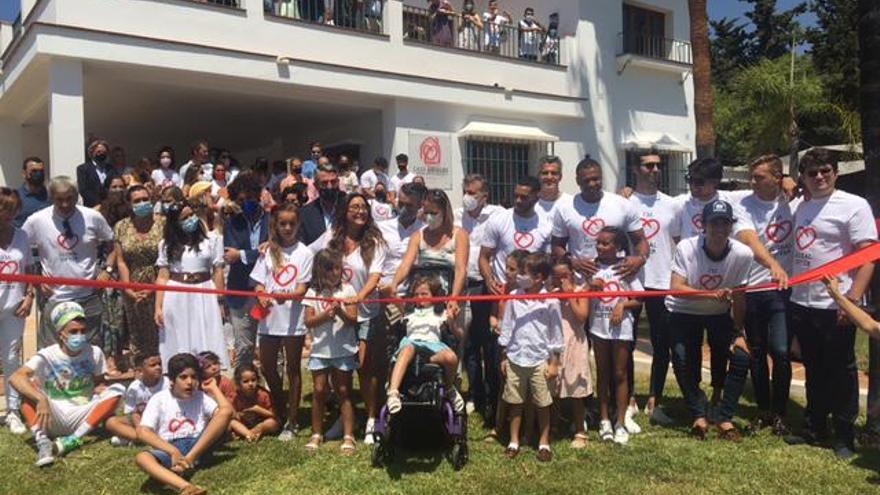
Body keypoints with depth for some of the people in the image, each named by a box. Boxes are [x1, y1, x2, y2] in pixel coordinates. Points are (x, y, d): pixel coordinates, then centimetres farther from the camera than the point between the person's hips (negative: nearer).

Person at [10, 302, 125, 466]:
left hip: (82, 418, 2)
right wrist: (41, 399, -41)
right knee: (28, 385, -23)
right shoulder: (47, 356, -10)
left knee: (117, 389, -20)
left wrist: (107, 404, -14)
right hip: (53, 419, -2)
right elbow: (16, 377, -25)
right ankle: (42, 441, -36)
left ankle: (71, 441, -28)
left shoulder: (94, 353, -2)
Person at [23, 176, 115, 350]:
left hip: (89, 298, 1)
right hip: (54, 299, -1)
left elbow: (111, 244, 10)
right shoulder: (36, 221, -6)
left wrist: (108, 270, -3)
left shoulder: (93, 217, -4)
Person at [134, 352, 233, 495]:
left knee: (225, 412, -18)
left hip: (199, 447, 2)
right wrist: (173, 451, -23)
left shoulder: (201, 397, 8)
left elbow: (227, 410, -10)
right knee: (141, 458, -35)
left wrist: (213, 389, 2)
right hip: (169, 450, -1)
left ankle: (190, 459, -27)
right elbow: (143, 432, -11)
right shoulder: (158, 399, 3)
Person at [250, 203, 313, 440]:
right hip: (269, 318, 3)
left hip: (293, 319, -3)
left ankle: (291, 423, 13)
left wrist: (285, 295, -25)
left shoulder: (304, 253, 0)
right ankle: (279, 414, 29)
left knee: (292, 370, 5)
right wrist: (262, 298, -16)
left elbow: (302, 288, -6)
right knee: (267, 367, 9)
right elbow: (258, 283, 6)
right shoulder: (268, 252, 9)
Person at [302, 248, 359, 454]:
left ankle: (348, 436, 7)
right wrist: (325, 315, -19)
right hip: (320, 349, 1)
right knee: (319, 391, 4)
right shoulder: (313, 292, 1)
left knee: (344, 391, 4)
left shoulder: (347, 289, -2)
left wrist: (340, 312, -24)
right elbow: (308, 321, -4)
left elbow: (353, 320, -6)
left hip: (344, 350, -1)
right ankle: (316, 434, 18)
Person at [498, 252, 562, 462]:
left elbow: (556, 333, -3)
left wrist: (554, 363, -2)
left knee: (543, 404, 9)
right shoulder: (513, 297, -2)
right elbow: (506, 327, 6)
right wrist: (504, 357, 7)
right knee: (515, 402, 12)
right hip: (515, 358, 2)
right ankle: (514, 442, 24)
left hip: (540, 360, -2)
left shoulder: (550, 301, -9)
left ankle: (544, 443, 23)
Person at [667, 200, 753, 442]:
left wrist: (739, 333, -4)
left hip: (720, 314, 2)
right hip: (684, 313, -2)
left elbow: (738, 296, -9)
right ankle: (699, 416, 13)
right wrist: (712, 294, -47)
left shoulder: (742, 254, -21)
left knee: (741, 357, -11)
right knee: (684, 362, -10)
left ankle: (725, 419, 6)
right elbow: (675, 288, -33)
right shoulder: (686, 248, -26)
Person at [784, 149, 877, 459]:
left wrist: (853, 297, -22)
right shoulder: (801, 208, 13)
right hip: (802, 303, 7)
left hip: (835, 307, -6)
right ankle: (815, 428, 29)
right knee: (814, 369, 17)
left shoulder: (853, 206, -8)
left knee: (841, 371, 4)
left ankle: (844, 436, 16)